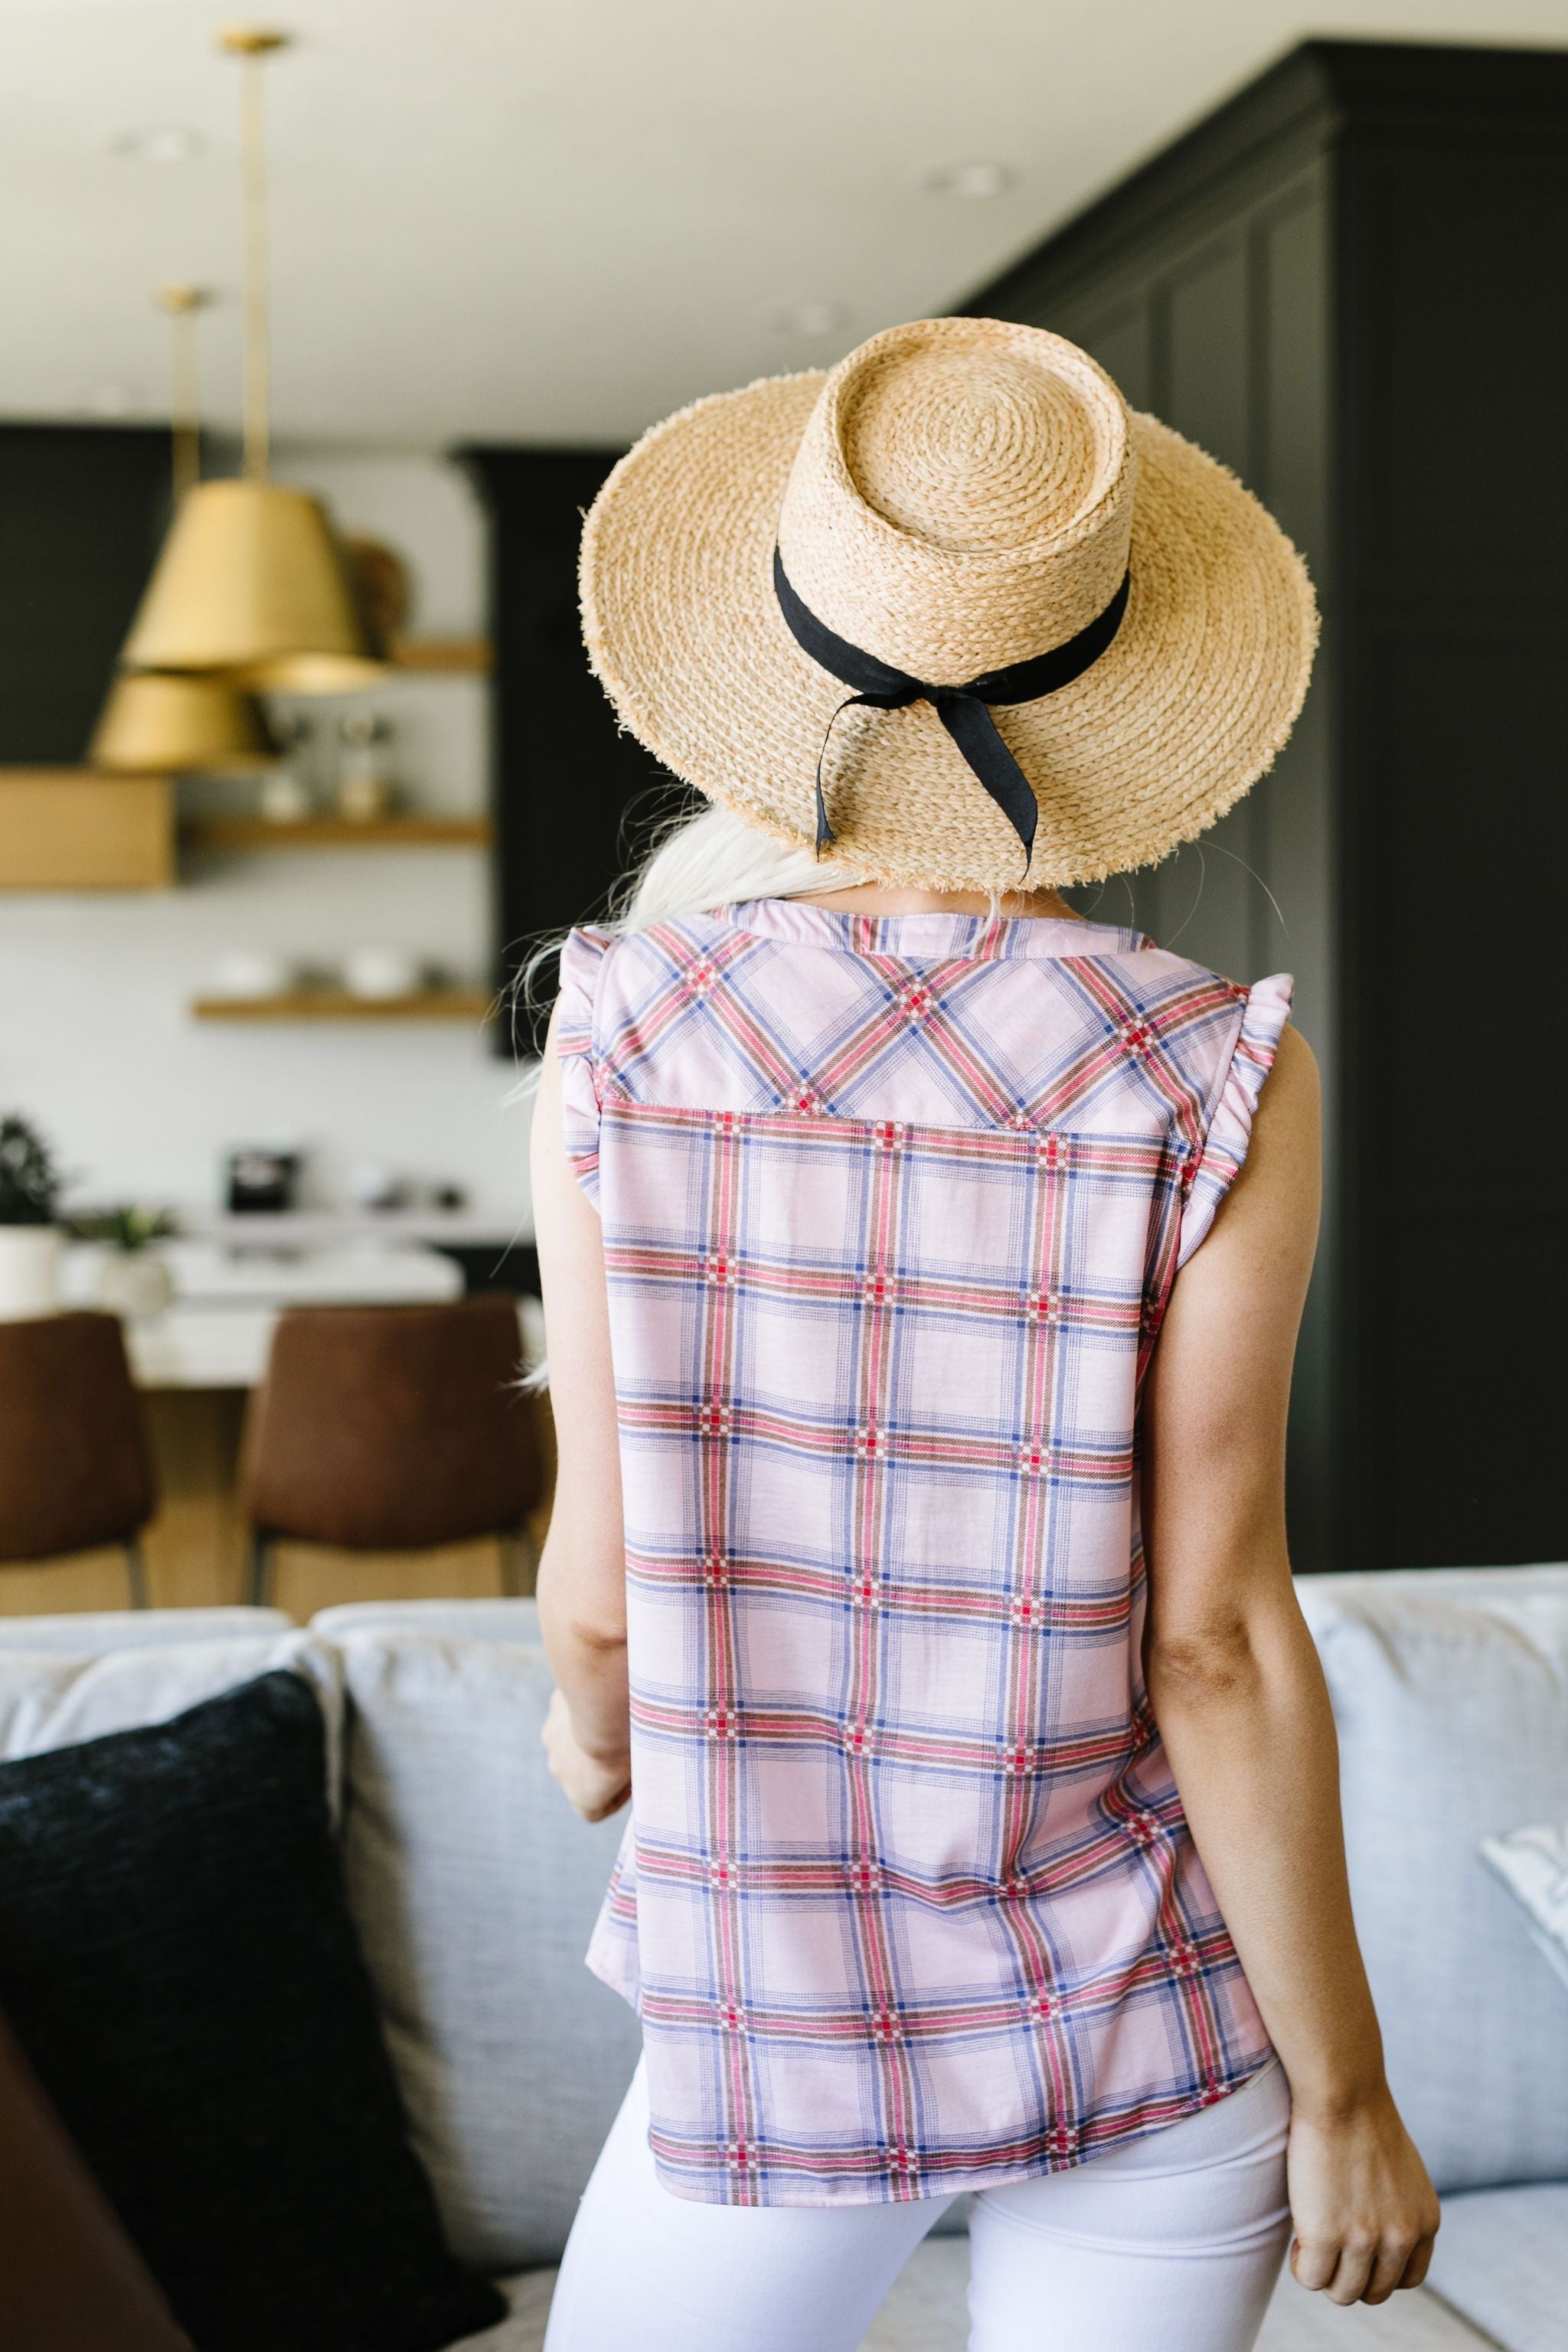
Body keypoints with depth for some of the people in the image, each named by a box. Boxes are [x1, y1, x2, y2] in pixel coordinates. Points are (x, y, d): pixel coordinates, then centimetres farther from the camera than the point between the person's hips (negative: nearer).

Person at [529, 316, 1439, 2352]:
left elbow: (606, 1577, -8)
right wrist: (1347, 2098, -3)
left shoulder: (622, 1039, -13)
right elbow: (1216, 1637, -16)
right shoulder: (1218, 1083, -16)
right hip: (1150, 2035, 0)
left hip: (797, 2049, 0)